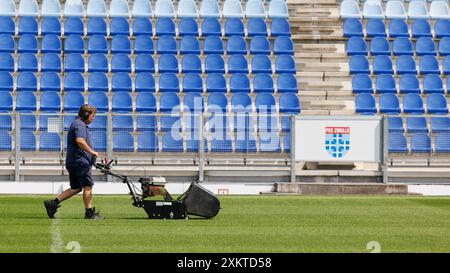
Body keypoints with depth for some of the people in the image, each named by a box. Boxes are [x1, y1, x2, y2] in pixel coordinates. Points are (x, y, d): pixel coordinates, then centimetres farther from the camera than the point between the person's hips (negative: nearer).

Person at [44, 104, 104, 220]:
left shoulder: (76, 124, 22)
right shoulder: (79, 125, -12)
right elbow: (80, 141, -28)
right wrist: (92, 152, -21)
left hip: (72, 162, 10)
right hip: (80, 161, -10)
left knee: (75, 188, 11)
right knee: (88, 186, -3)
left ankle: (53, 203, 5)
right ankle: (90, 212, 1)